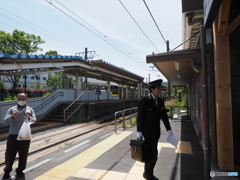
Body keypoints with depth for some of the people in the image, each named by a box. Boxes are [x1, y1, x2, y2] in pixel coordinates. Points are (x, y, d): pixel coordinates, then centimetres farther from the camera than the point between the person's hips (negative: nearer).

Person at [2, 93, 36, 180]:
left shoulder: (30, 109, 8)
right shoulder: (12, 109, 7)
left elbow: (34, 120, -3)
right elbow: (6, 121, -3)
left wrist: (29, 118, -26)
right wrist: (12, 116, -24)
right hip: (13, 135, 0)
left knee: (23, 155, 7)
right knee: (10, 154, 6)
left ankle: (20, 171, 24)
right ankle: (7, 171, 26)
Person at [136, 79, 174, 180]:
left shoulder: (160, 101, 4)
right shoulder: (144, 100, -16)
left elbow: (164, 115, 8)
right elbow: (140, 116, -15)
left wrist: (168, 129, 5)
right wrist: (139, 131, -14)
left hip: (156, 131, 6)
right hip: (148, 131, -6)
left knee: (150, 153, 15)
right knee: (153, 155, -1)